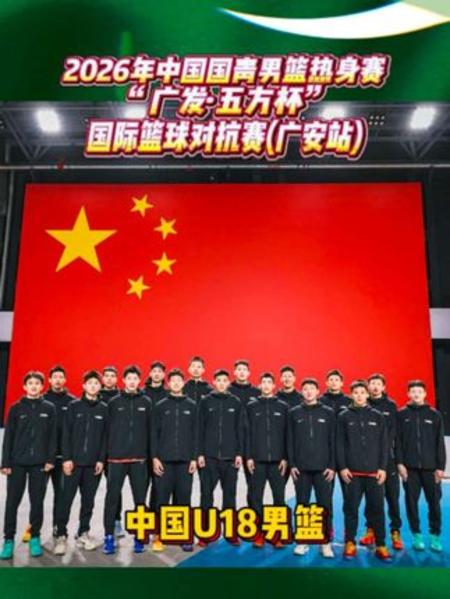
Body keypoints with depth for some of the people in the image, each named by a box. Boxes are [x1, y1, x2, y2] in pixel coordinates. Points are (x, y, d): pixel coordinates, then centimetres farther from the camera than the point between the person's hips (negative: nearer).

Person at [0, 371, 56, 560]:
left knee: (37, 502, 5)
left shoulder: (49, 408, 4)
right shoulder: (16, 408, 4)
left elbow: (52, 436, 2)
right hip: (17, 462, 0)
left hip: (40, 463, 0)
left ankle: (35, 539, 17)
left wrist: (51, 459, -5)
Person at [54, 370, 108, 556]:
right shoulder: (74, 407, 2)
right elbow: (66, 434, -2)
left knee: (88, 500, 7)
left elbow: (105, 436, 4)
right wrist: (66, 458, -8)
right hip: (73, 461, -2)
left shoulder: (104, 409, 6)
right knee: (66, 499, -2)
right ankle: (61, 536, 8)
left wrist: (101, 459, -2)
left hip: (93, 463, 2)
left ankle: (83, 534, 19)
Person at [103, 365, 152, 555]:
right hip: (116, 458, -1)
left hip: (139, 458, 1)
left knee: (140, 498, 6)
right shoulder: (114, 402, 3)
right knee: (112, 497, 1)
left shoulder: (146, 402, 5)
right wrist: (106, 454, -2)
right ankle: (109, 537, 11)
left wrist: (151, 455, 2)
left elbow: (151, 430, 5)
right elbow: (107, 430, 2)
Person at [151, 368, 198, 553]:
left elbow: (195, 433, 6)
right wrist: (155, 457, -5)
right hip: (164, 459, -1)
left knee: (183, 498, 4)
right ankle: (158, 535, 10)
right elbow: (154, 433, 3)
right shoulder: (160, 406, 5)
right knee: (162, 498, 0)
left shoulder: (191, 406, 7)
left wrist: (194, 458, 0)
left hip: (185, 460, 1)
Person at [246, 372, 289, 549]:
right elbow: (247, 433, 3)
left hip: (277, 460, 0)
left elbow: (287, 434, 4)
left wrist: (285, 458, -2)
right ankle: (258, 534, 14)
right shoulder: (251, 406, 6)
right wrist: (248, 457, -3)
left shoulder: (283, 406, 6)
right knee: (256, 498, 3)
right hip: (257, 460, 0)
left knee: (279, 497, 2)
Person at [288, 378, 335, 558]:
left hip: (323, 468, -1)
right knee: (302, 505, 6)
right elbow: (290, 440, 6)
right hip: (301, 468, 1)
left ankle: (326, 542, 12)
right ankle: (302, 541, 16)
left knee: (325, 505, 1)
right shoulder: (294, 413, 7)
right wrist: (292, 464, -2)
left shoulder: (328, 413, 5)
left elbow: (333, 441, 3)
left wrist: (332, 466, -3)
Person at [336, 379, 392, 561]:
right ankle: (350, 543, 15)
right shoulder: (344, 416, 4)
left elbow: (384, 444, 6)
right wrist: (342, 467, -5)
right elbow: (339, 444, 1)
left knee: (377, 509, 3)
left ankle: (380, 545, 14)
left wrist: (383, 467, -1)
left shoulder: (377, 416, 7)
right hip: (352, 472, -1)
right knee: (351, 509, 4)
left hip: (374, 471, 1)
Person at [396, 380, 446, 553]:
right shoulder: (401, 414, 3)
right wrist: (399, 463, -6)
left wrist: (440, 467, -2)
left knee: (434, 502, 3)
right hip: (409, 467, 0)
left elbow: (440, 443, 3)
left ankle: (435, 535, 16)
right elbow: (397, 441, 1)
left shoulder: (435, 415, 4)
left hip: (430, 467, 0)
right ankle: (416, 534, 18)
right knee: (411, 501, 5)